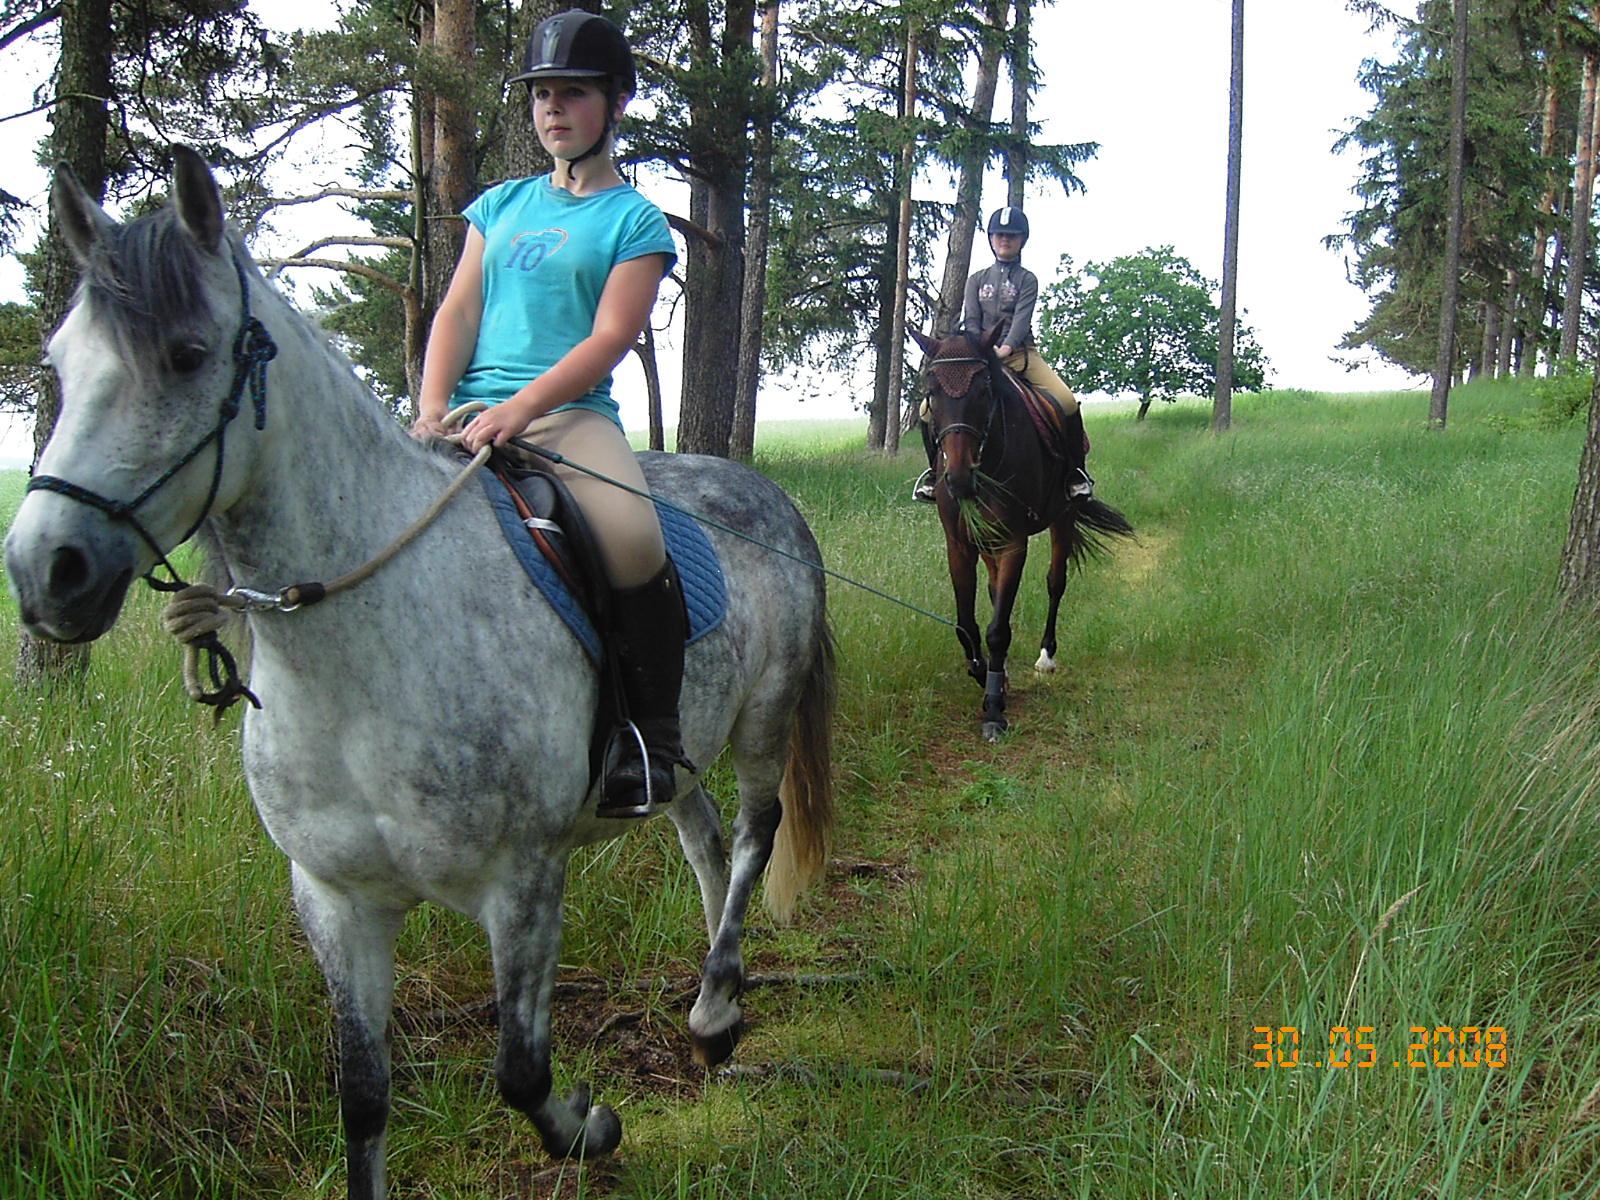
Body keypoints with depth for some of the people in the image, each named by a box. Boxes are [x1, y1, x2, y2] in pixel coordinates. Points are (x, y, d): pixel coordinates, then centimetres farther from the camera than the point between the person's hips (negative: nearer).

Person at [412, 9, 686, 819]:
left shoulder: (634, 221, 7)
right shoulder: (502, 205, 21)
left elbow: (610, 337, -5)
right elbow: (458, 311, 13)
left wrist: (517, 411, -19)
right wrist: (432, 409, -6)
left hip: (569, 412, -4)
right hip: (469, 407, 5)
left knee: (634, 539, -33)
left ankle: (654, 732, -15)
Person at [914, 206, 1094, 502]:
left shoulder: (1027, 280, 7)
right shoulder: (977, 279, 15)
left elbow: (1022, 319, -8)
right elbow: (971, 321, 5)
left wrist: (1005, 348, -26)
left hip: (1021, 353, -2)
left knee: (1067, 401, -26)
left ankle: (1075, 470, -9)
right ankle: (935, 468, 5)